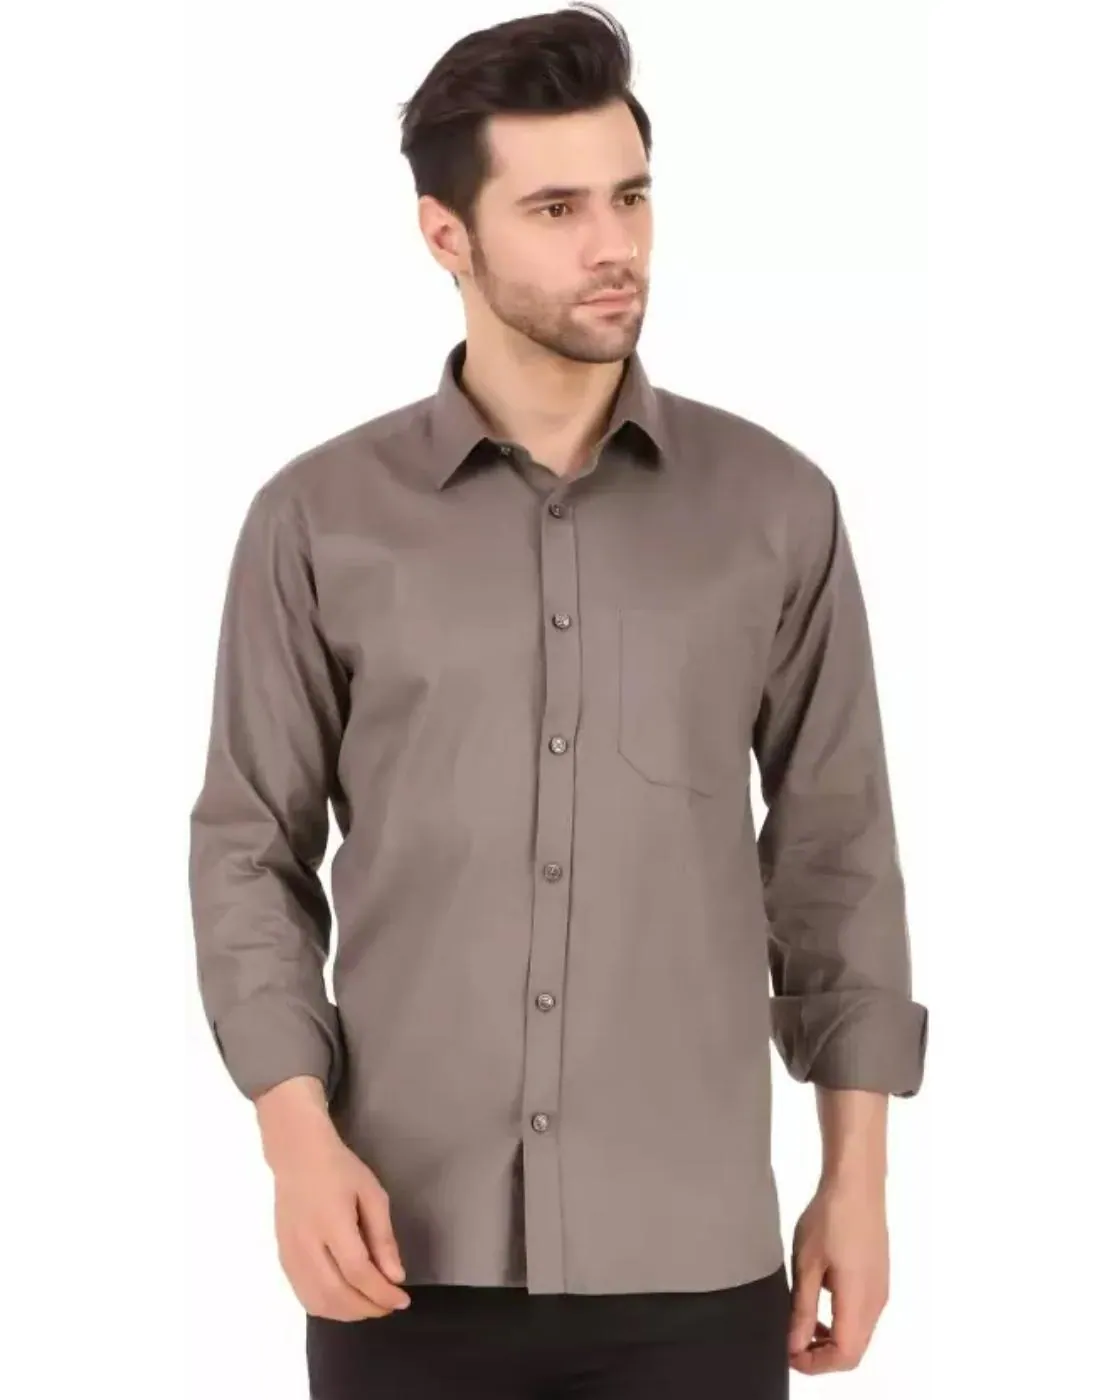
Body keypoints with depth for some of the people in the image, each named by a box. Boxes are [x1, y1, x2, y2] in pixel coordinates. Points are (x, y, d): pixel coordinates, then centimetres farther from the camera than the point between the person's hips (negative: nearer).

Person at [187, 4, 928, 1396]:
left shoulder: (775, 506, 3)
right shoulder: (319, 518, 1)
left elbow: (835, 853, 7)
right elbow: (249, 850, 4)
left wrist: (857, 1175, 4)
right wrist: (300, 1137, -10)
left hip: (690, 1257, 0)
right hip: (409, 1253, 0)